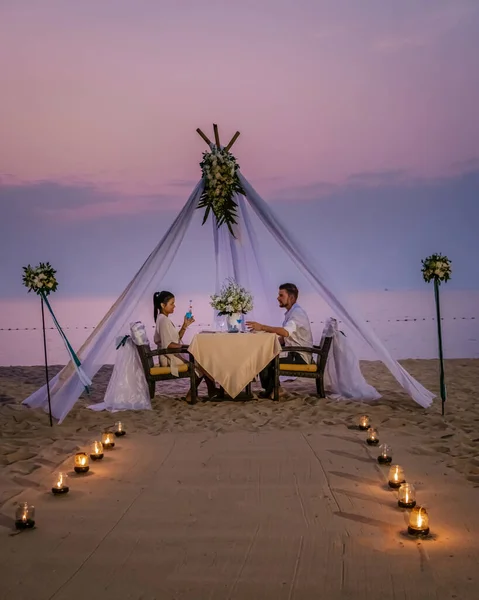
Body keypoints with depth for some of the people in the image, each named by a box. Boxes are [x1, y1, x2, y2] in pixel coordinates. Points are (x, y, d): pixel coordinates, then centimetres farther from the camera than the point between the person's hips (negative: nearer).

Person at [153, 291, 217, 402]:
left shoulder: (164, 319, 14)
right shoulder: (163, 320, -17)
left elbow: (177, 338, 14)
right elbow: (168, 344, -24)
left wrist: (185, 326, 5)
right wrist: (184, 346, -18)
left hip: (173, 354, 10)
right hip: (170, 357, -10)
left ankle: (211, 390, 2)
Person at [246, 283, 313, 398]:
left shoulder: (297, 313, -18)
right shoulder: (290, 313, 14)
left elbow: (285, 332, -36)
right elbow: (284, 337, 17)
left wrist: (262, 327, -35)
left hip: (299, 355, -10)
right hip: (293, 352, 10)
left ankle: (271, 390, 5)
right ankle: (271, 388, 7)